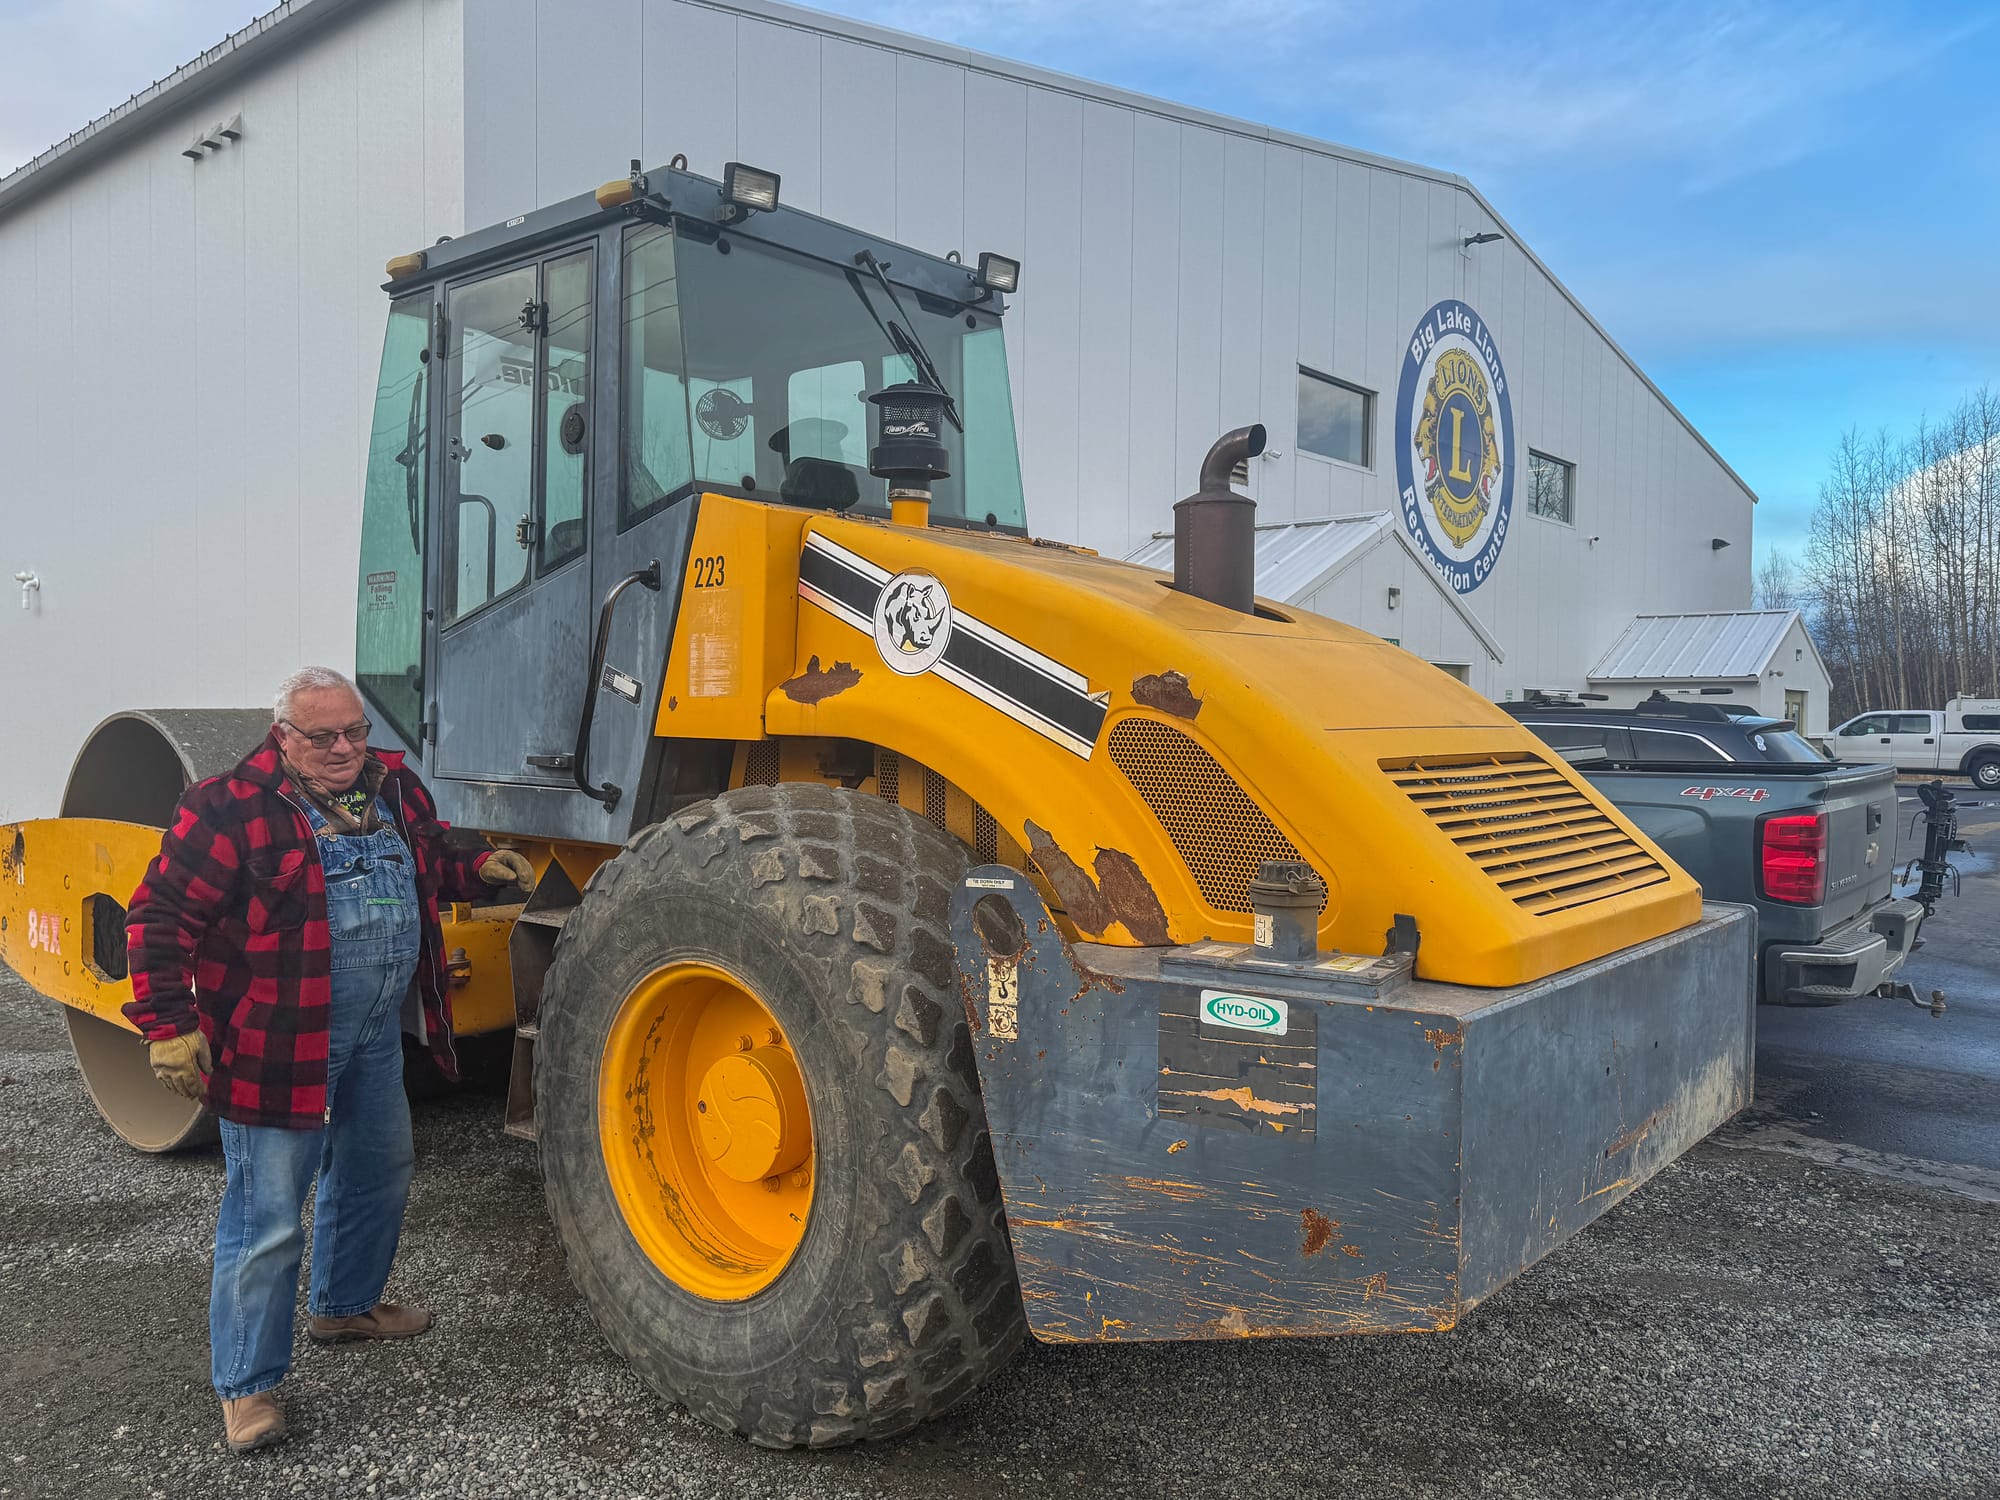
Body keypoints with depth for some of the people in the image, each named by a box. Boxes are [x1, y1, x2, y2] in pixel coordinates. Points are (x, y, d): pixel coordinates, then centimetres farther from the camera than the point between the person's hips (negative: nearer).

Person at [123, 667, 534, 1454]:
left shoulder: (393, 789, 6)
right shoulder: (231, 808, -15)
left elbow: (428, 864, 23)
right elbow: (162, 918, -13)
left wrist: (478, 868, 2)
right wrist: (170, 1025, -18)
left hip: (376, 1033, 8)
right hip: (280, 1045, -7)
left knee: (378, 1172, 23)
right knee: (267, 1217, 0)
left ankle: (346, 1304, 47)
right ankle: (246, 1384, 17)